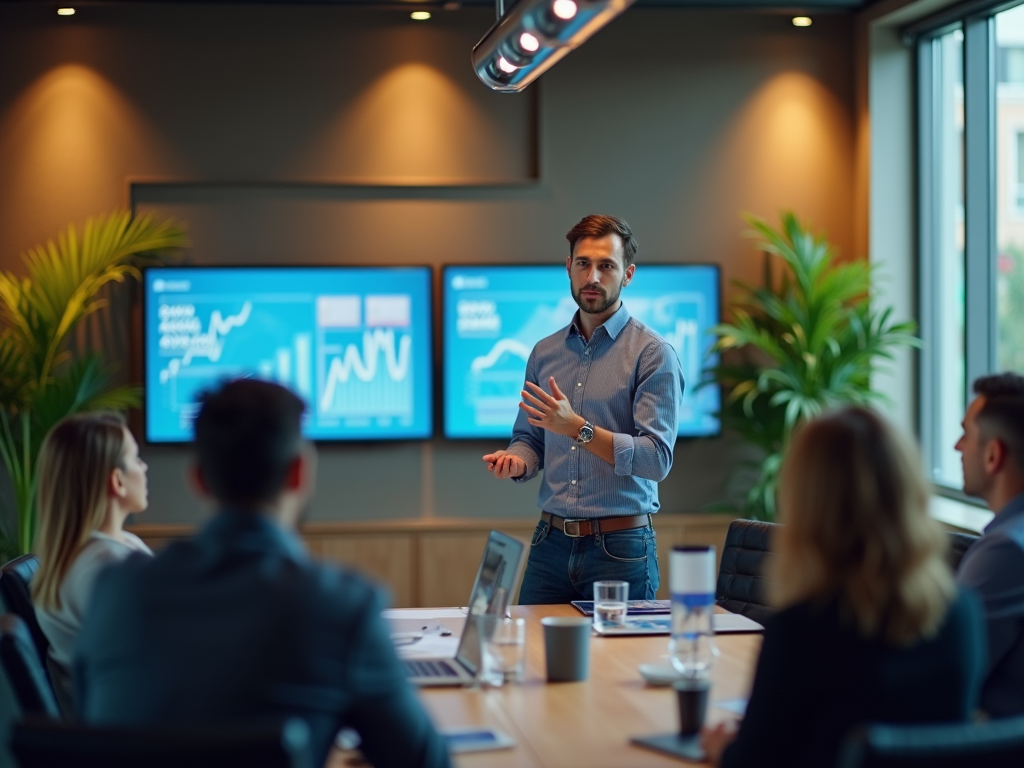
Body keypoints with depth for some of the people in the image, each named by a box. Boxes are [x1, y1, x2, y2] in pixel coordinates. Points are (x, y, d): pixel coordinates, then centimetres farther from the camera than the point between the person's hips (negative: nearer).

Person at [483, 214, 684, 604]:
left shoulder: (652, 353, -6)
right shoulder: (545, 353, 11)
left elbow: (657, 458, -14)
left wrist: (578, 429, -23)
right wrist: (515, 461, -7)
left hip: (620, 547, -4)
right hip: (551, 544, 4)